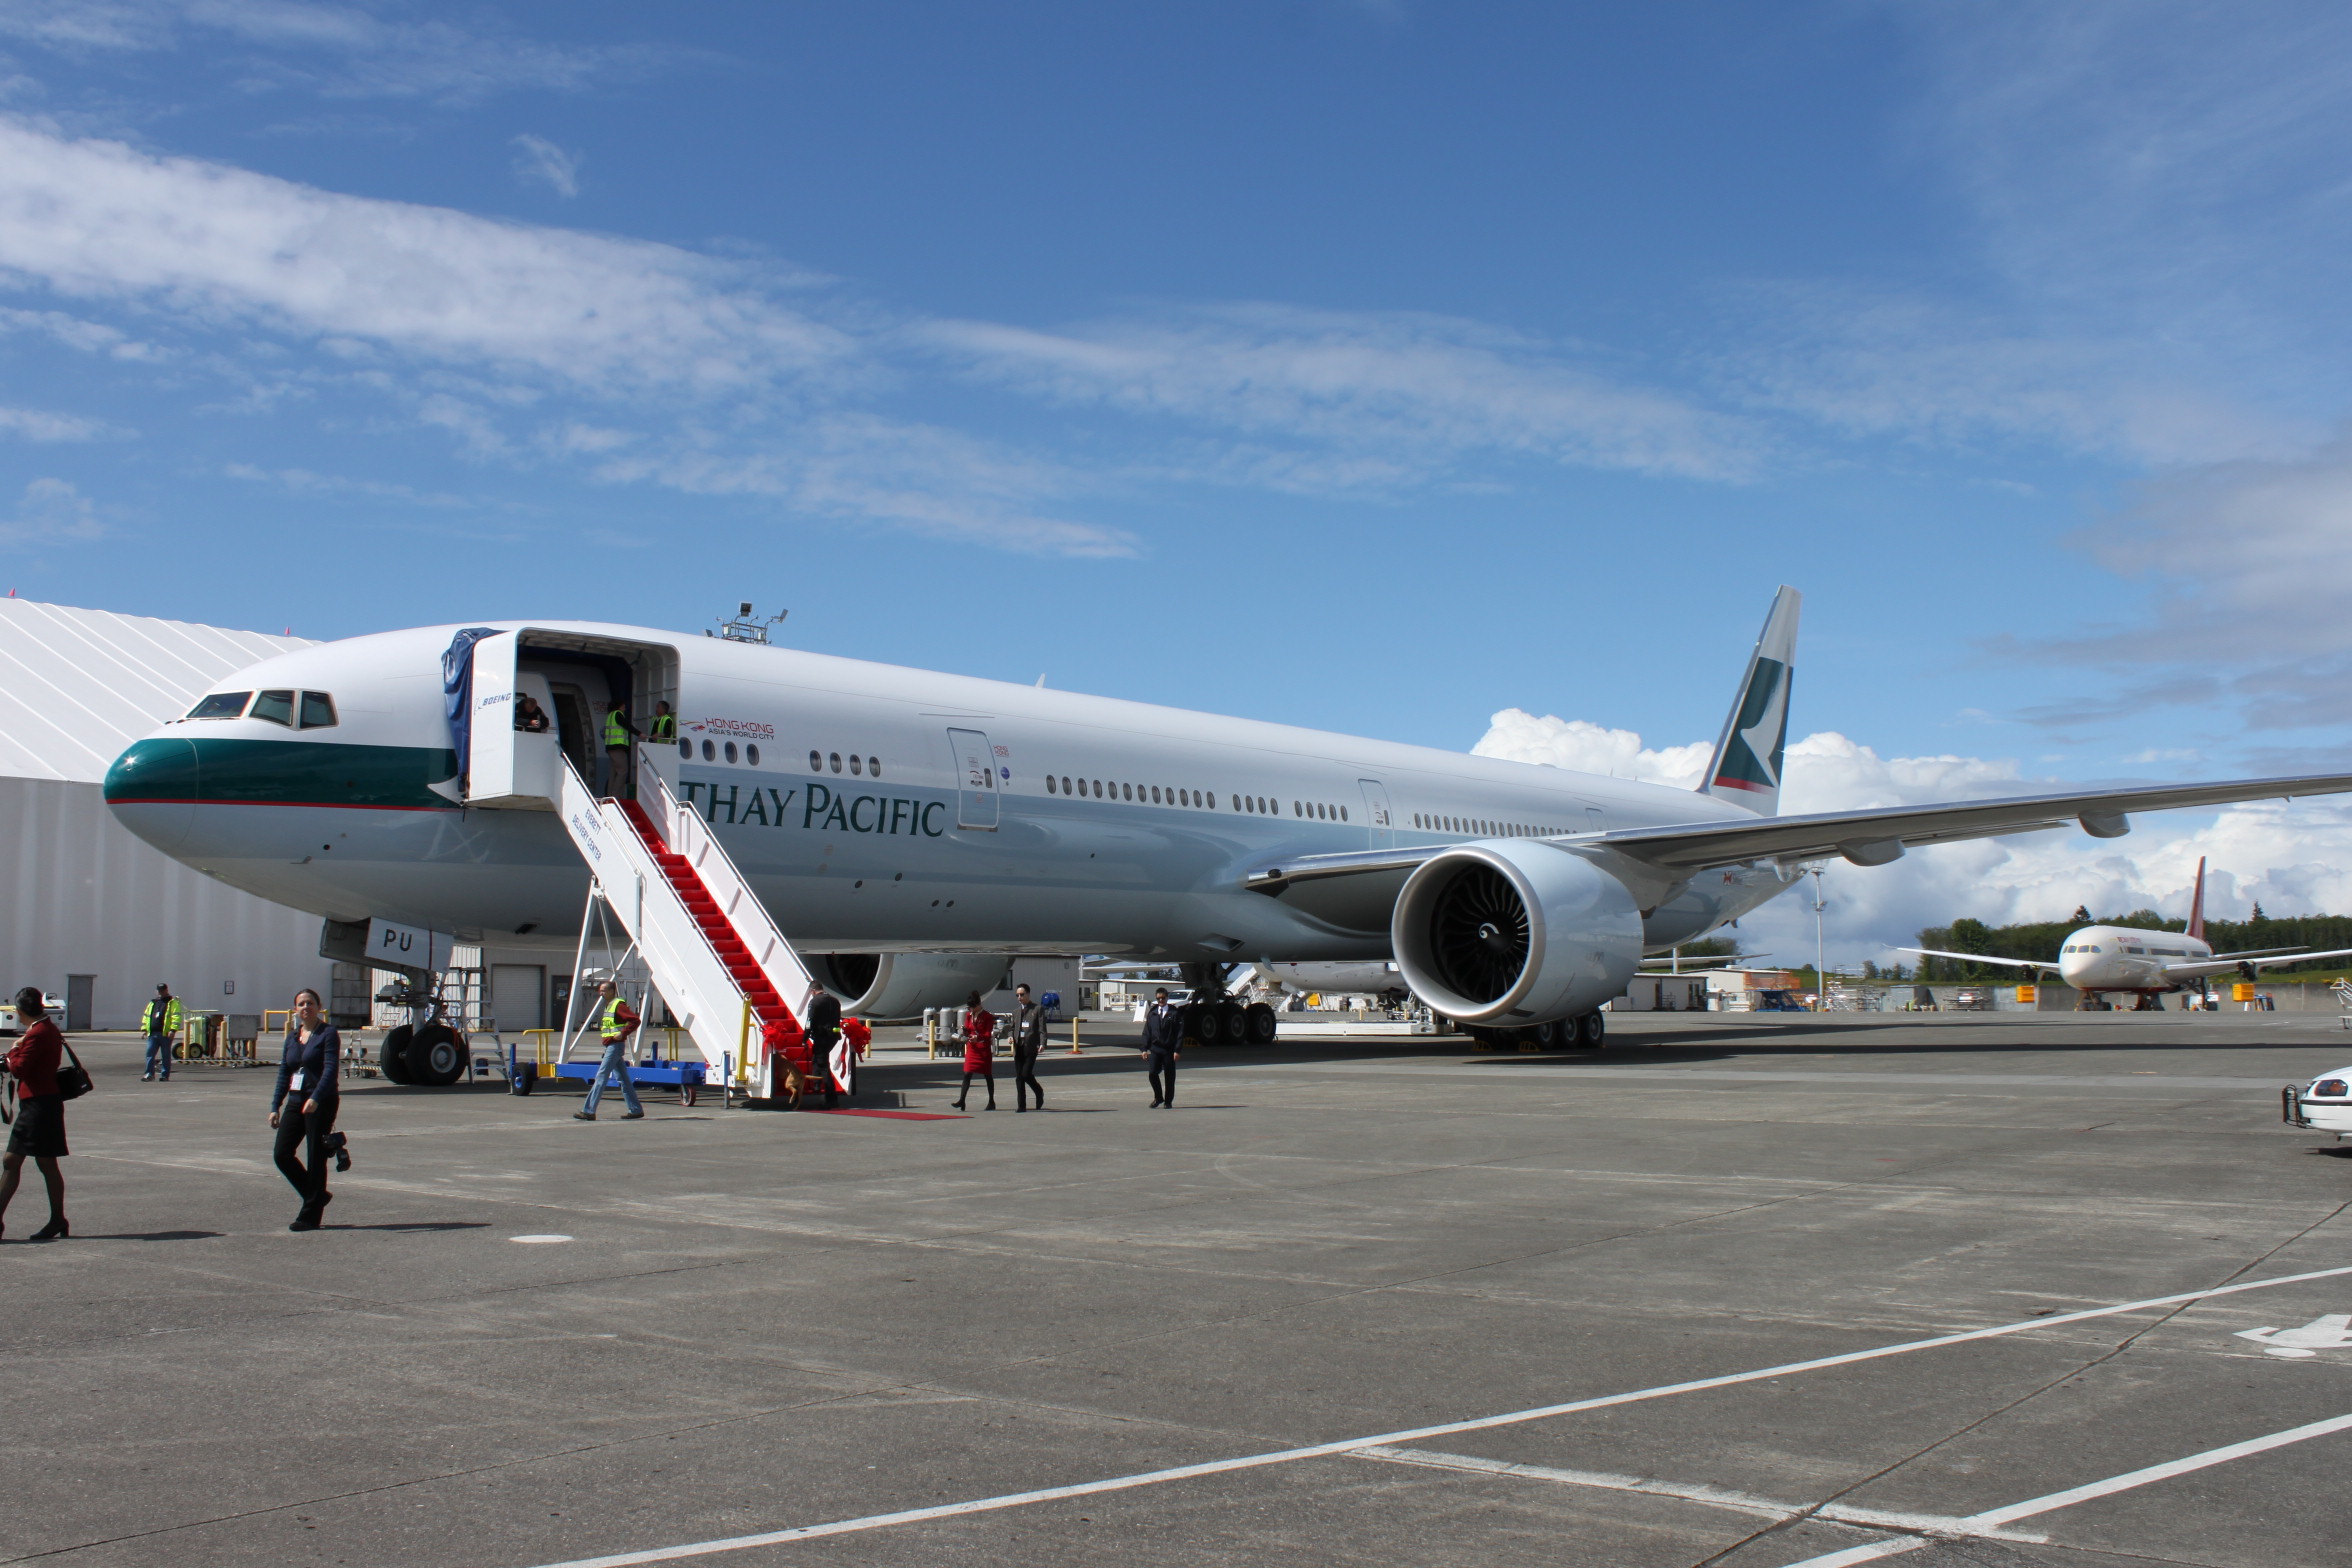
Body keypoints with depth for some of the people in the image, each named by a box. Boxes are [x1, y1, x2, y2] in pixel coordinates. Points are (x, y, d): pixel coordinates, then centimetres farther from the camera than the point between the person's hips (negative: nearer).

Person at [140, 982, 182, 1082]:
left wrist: (173, 1030, -19)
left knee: (166, 1055, 0)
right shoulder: (153, 1003, 20)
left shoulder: (173, 1002, 1)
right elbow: (146, 1016, 25)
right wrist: (144, 1029, 15)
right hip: (152, 1033, 5)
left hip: (165, 1034, -5)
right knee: (150, 1053, -3)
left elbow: (176, 1017, -9)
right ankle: (149, 1073, 0)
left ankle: (165, 1075, 5)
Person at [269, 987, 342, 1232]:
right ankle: (317, 1195, 19)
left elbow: (331, 1069, -18)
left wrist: (315, 1098, -30)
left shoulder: (328, 1033, -7)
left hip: (321, 1102, -7)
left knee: (316, 1157, -3)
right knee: (282, 1154, 1)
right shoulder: (292, 1037, 13)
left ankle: (311, 1216, 5)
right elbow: (283, 1074, 15)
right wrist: (275, 1106, 8)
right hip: (296, 1101, 7)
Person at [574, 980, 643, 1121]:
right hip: (610, 1046, 10)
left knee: (601, 1076, -11)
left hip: (615, 1046, -10)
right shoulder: (608, 1006, 17)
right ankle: (636, 1109, 13)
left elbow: (635, 1020, -22)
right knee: (622, 1078, 10)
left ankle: (589, 1111, -12)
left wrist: (622, 1034, -24)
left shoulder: (618, 1005, -13)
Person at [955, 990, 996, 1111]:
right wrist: (965, 1031, -11)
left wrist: (978, 1037, -30)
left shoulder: (987, 1016, -8)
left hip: (984, 1049, -4)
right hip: (972, 1048, 4)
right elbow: (967, 1032, 12)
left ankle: (991, 1102, 13)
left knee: (988, 1075, 4)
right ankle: (962, 1101, -9)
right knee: (967, 1073, -5)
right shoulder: (969, 1015, 8)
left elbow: (988, 1035, -12)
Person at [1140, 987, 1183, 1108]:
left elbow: (1180, 1033, -4)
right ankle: (1158, 1097, 11)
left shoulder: (1175, 1013, -1)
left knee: (1169, 1076, 3)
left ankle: (1168, 1101, 17)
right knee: (1153, 1073, -10)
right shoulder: (1152, 1013, 9)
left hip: (1169, 1049, -2)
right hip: (1155, 1049, 2)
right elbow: (1147, 1031, 12)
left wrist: (1177, 1050, -11)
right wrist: (1145, 1049, 4)